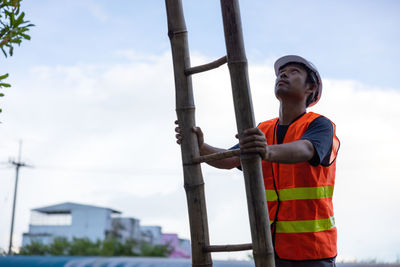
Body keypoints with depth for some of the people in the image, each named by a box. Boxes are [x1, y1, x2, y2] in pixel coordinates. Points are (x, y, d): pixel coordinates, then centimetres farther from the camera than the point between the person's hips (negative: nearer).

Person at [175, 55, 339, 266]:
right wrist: (199, 146, -26)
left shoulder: (321, 126, -7)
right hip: (272, 247, 4)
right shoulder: (263, 132, 9)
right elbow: (228, 160, -6)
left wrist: (268, 152, -51)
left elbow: (303, 151, -30)